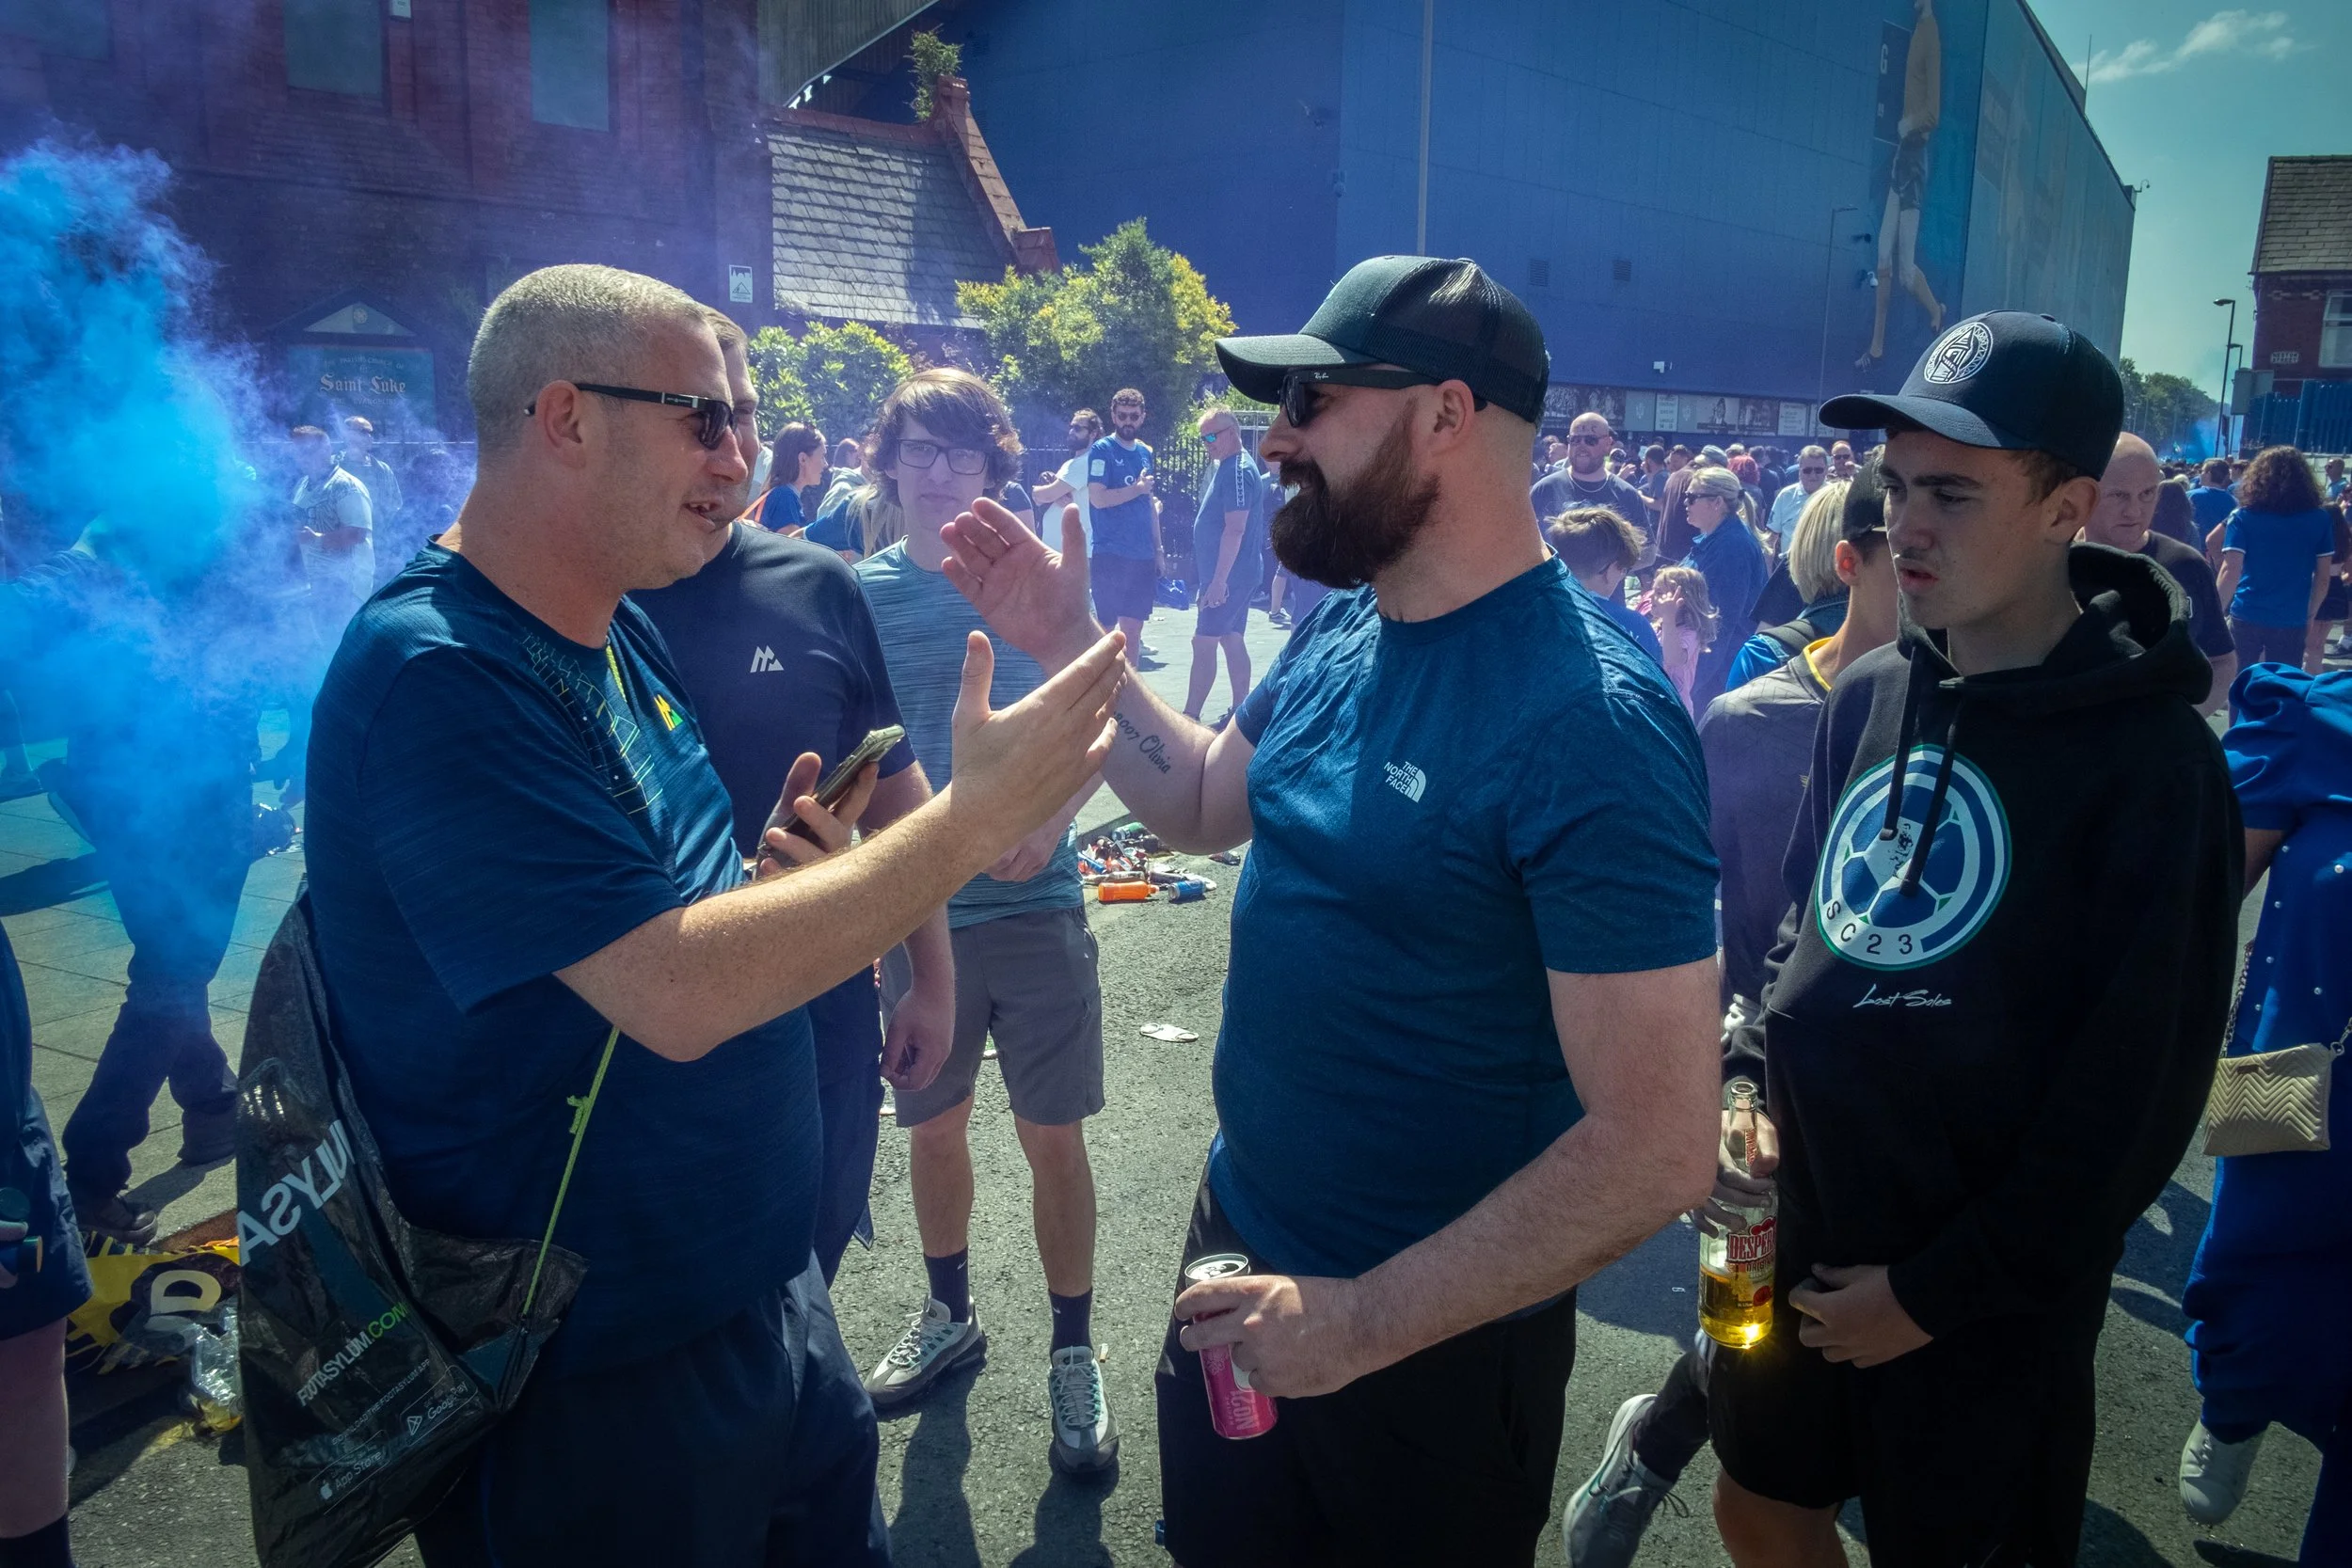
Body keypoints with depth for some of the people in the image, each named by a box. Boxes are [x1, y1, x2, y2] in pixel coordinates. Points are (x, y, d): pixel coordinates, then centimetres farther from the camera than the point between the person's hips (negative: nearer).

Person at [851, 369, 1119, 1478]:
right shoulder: (860, 593, -1)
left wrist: (1050, 820, -18)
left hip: (1036, 902, -2)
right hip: (917, 908, 2)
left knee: (1052, 1135, 5)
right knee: (932, 1127, 17)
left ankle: (1074, 1352, 24)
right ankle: (949, 1316, 40)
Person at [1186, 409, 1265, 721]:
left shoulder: (1238, 471, -16)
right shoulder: (1226, 467, 15)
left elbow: (1235, 529, -23)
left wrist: (1219, 580, -26)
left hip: (1227, 577, -10)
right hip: (1236, 576, 10)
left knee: (1204, 642, -9)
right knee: (1232, 640, 12)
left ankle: (1189, 716, -7)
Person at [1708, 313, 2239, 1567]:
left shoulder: (2151, 760, -17)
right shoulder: (1869, 694, 1)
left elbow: (2135, 1092, -16)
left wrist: (1945, 1291, -13)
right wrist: (1748, 1082, -3)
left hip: (1982, 1306, -5)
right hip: (1800, 1237, 5)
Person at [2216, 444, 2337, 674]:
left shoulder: (2243, 517, -5)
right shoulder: (2320, 519, 1)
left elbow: (2231, 571, -14)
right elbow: (2323, 577, 4)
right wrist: (2310, 614, 16)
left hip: (2247, 617, -1)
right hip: (2292, 621, 1)